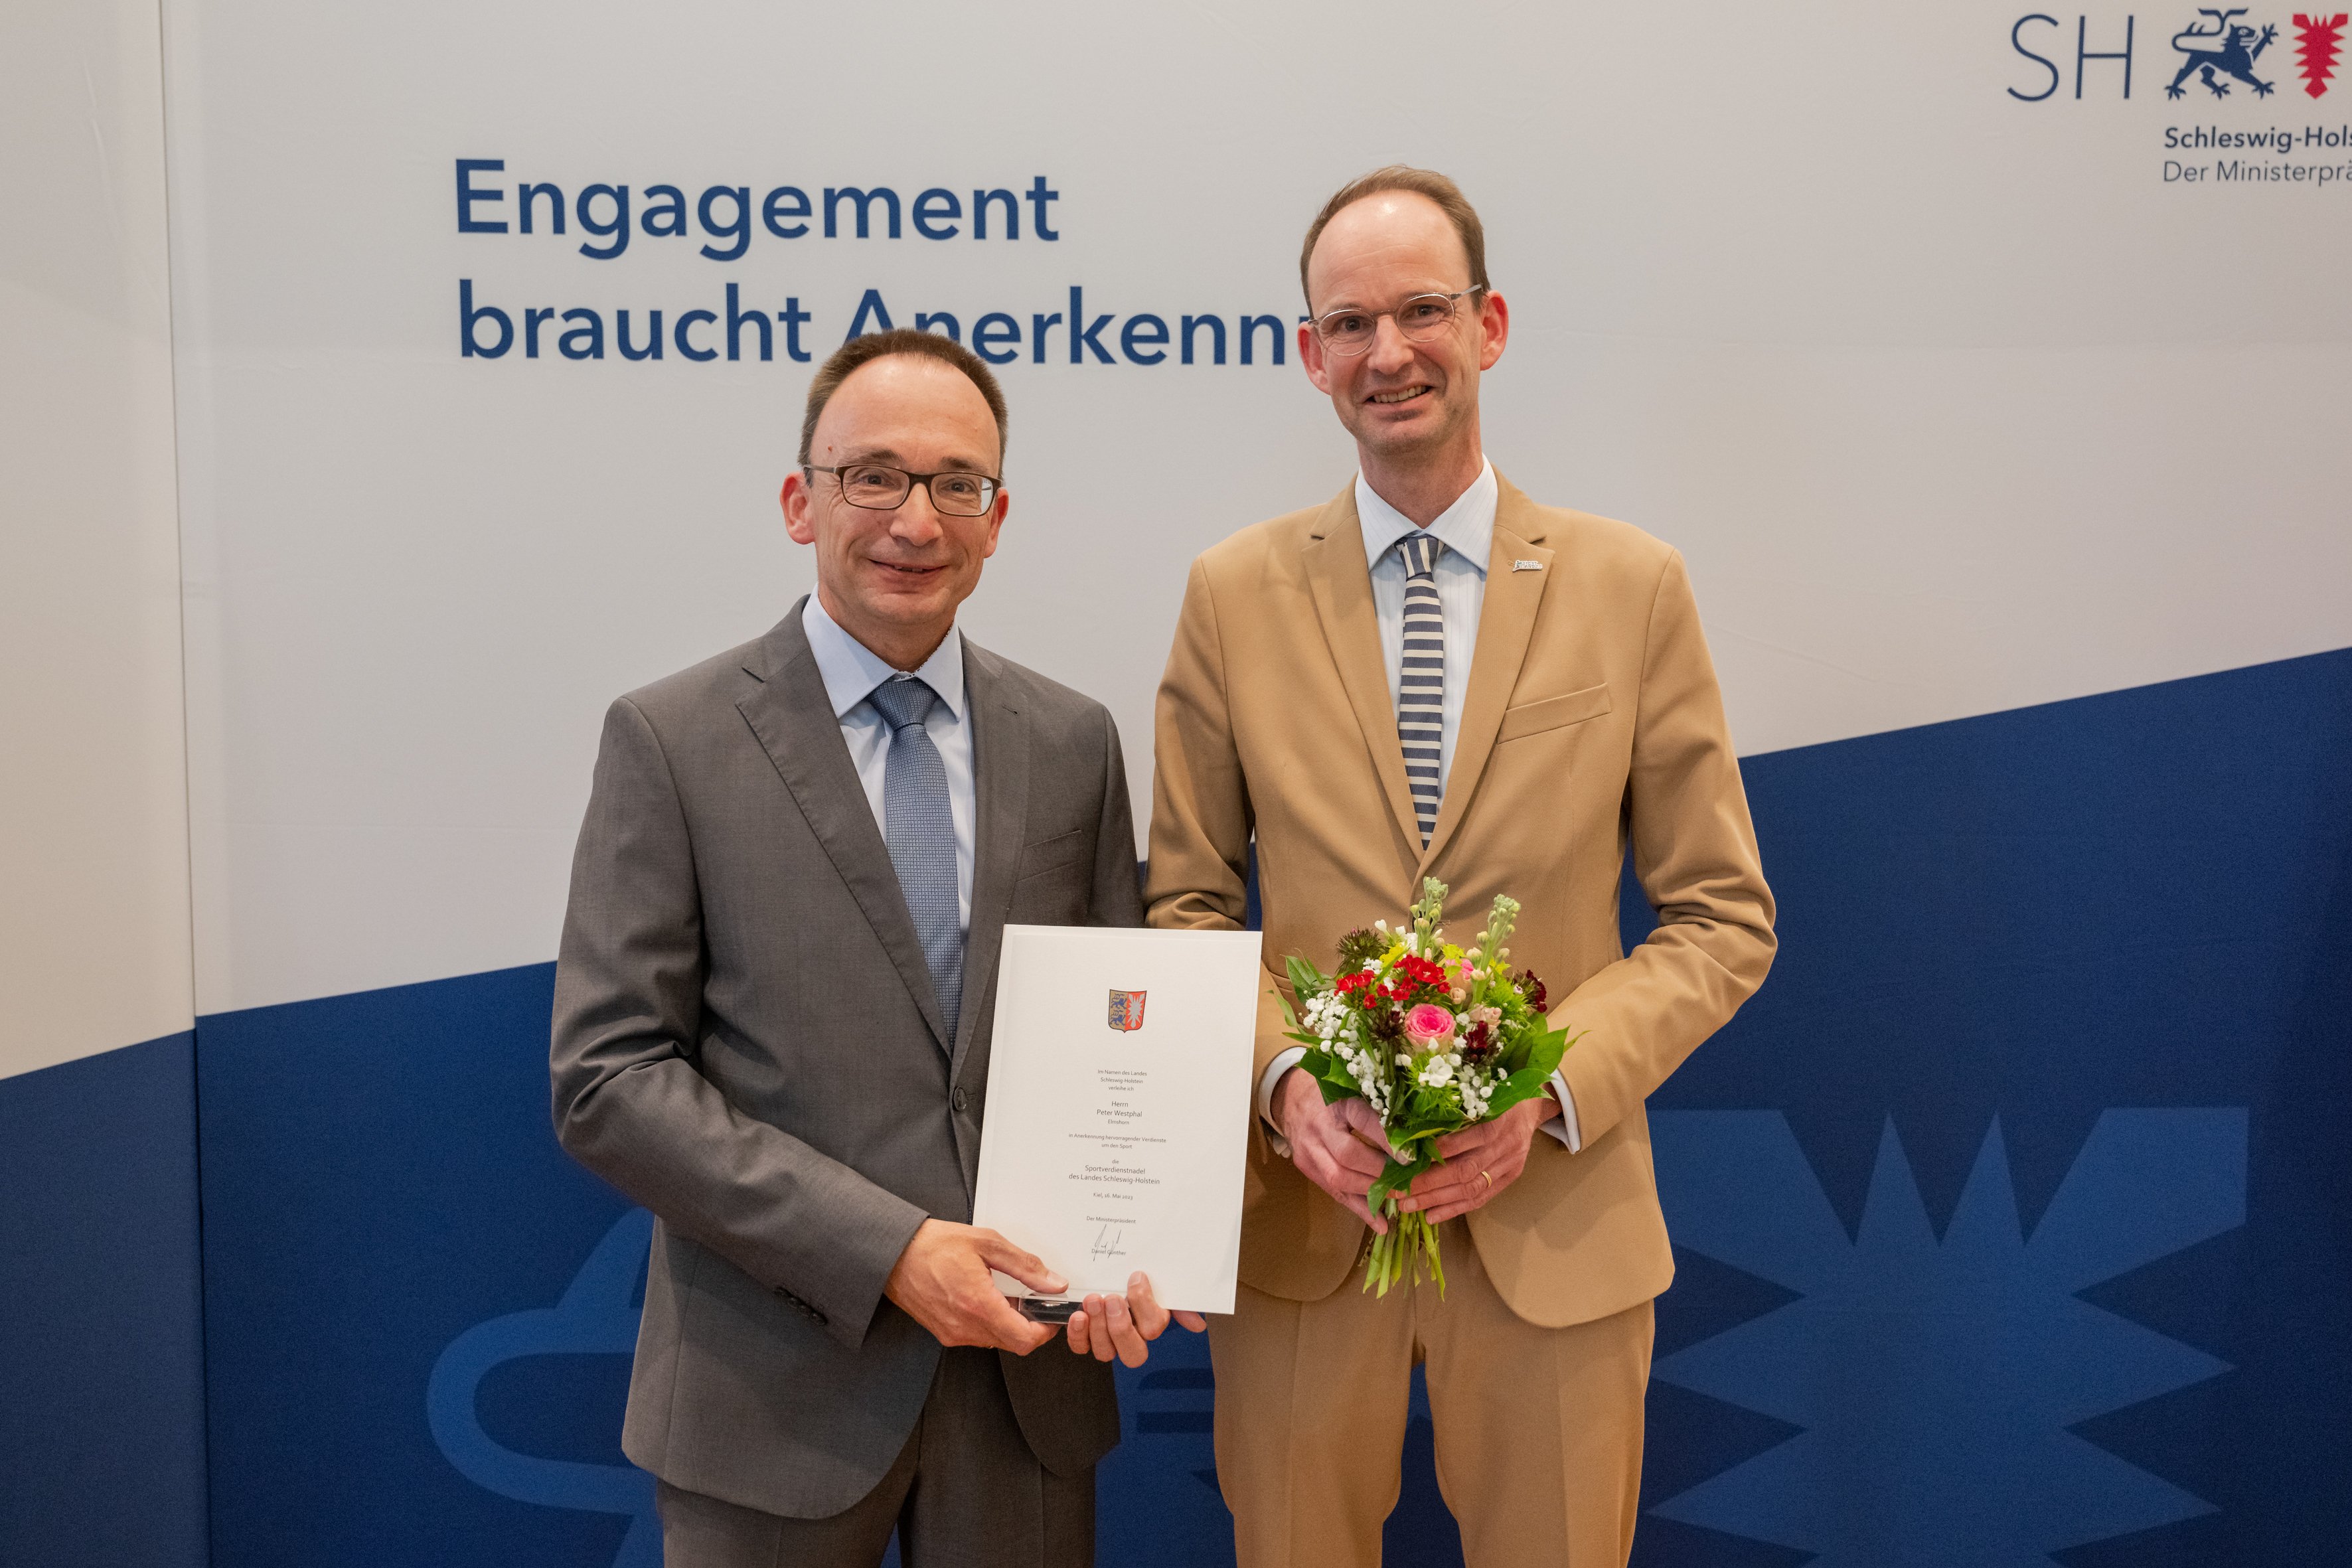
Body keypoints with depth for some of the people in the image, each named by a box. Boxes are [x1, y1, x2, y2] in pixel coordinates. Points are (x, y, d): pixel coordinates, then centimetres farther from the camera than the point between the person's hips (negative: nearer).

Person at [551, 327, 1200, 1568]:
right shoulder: (671, 741, -6)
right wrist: (883, 1248, -17)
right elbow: (607, 1078, -10)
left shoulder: (1073, 743, 4)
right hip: (774, 1386, -3)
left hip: (1027, 1370, 3)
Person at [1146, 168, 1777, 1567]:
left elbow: (1724, 917, 0)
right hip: (1301, 1214, 1)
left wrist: (1554, 1086, -14)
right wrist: (1280, 1076, -13)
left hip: (1555, 1218, 0)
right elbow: (1186, 903, 5)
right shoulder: (1234, 595, 0)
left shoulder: (1634, 586, -2)